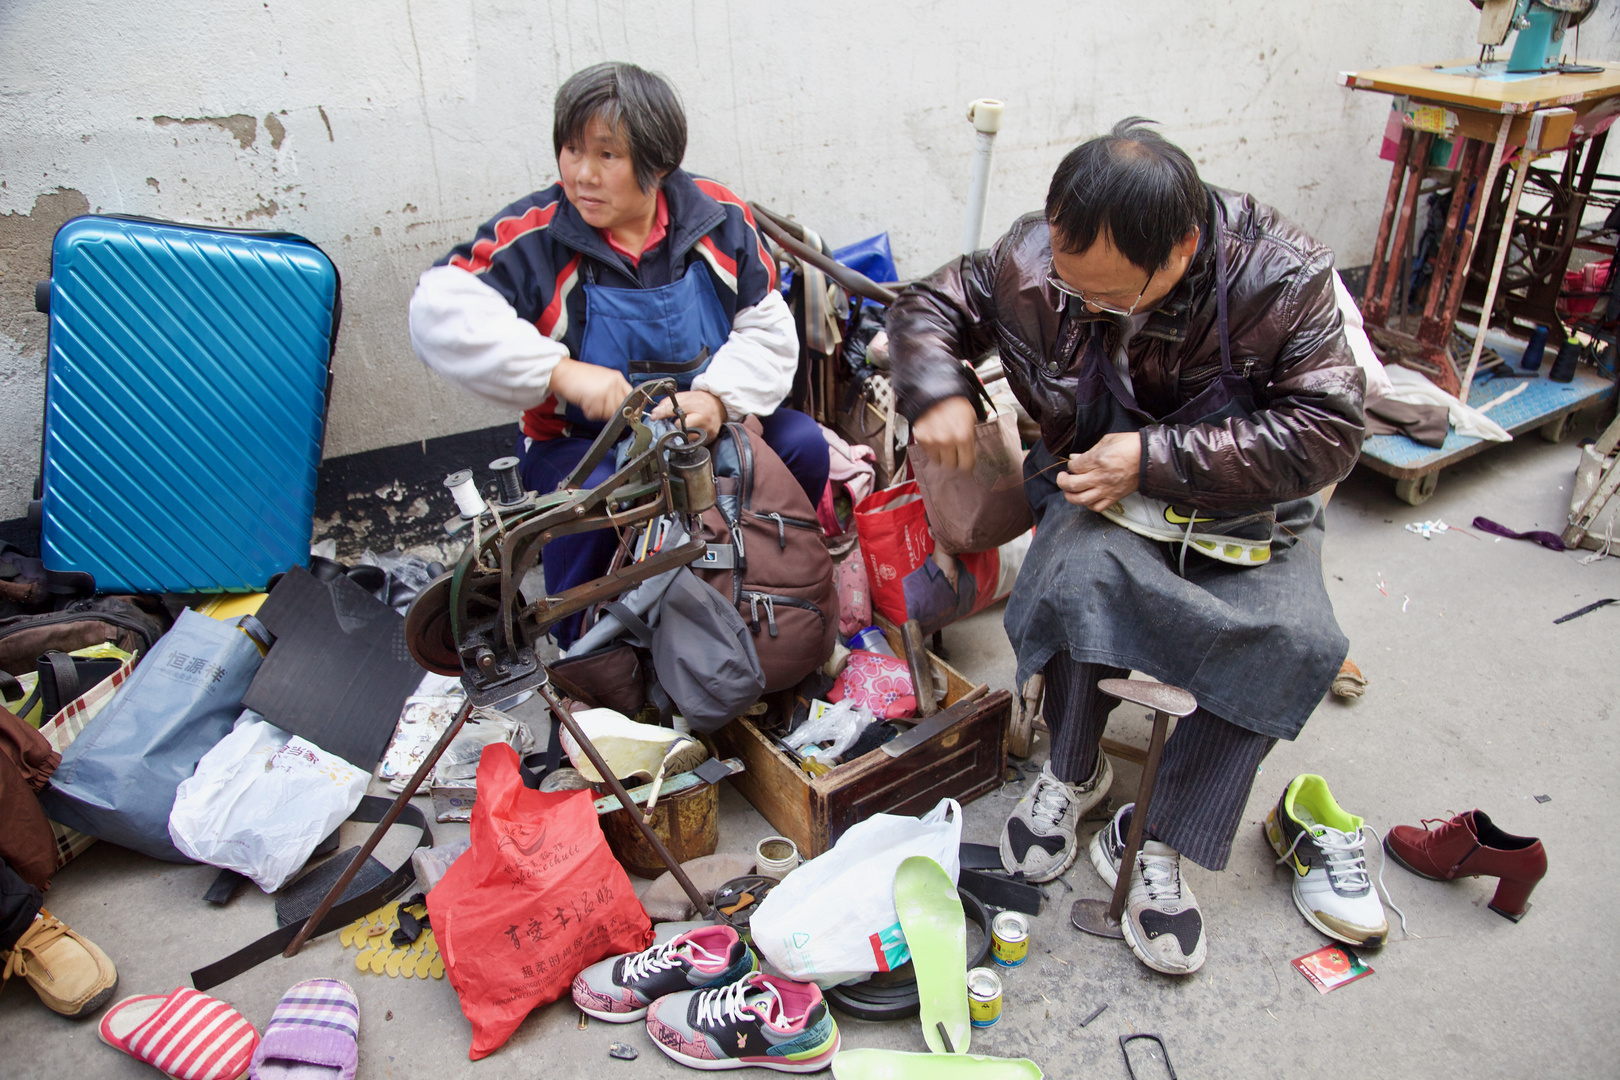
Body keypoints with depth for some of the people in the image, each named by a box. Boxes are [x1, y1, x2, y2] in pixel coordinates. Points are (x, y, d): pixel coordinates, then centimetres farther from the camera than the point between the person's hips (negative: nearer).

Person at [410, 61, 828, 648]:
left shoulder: (717, 218, -5)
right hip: (579, 441, -3)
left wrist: (718, 397, -23)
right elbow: (440, 315, -26)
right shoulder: (535, 236, -14)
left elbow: (768, 329, -3)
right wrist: (562, 372, -33)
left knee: (802, 442, -17)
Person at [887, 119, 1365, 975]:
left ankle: (1159, 849, -11)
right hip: (1099, 492, 0)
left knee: (1296, 640, -28)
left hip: (1243, 507, 0)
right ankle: (1073, 773, -5)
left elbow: (1328, 430, -20)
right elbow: (928, 306, 0)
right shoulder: (1035, 260, -14)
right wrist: (937, 391, -23)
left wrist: (1157, 456, -28)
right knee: (1083, 575, -35)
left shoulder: (1281, 277, -21)